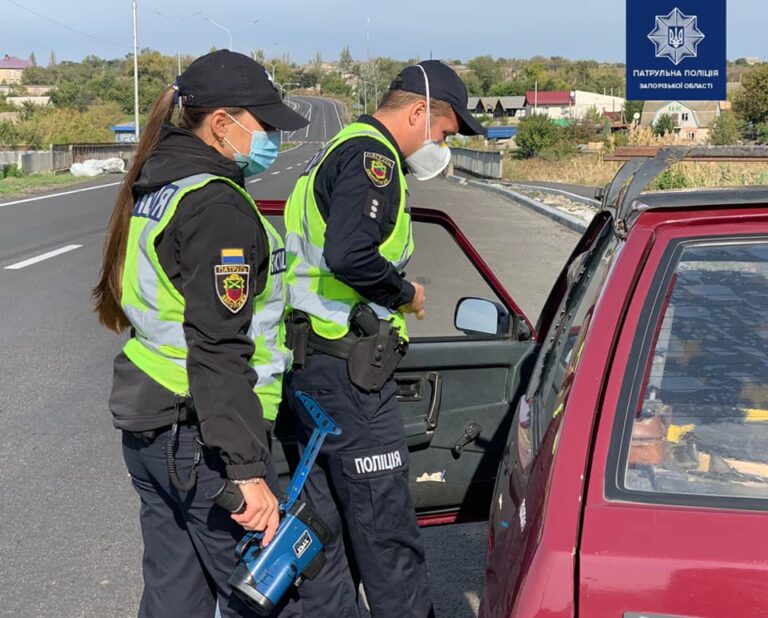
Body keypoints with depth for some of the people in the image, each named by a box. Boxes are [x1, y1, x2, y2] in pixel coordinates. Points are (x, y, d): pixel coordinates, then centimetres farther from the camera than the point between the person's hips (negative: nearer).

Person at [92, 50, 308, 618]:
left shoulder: (153, 191, 12)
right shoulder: (218, 207, -18)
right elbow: (219, 352, -24)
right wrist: (248, 470, -24)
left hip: (147, 427, 10)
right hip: (201, 437, -9)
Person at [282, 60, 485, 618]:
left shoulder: (335, 152, 20)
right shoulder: (372, 156, -14)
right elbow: (348, 256, -29)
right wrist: (406, 294, -13)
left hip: (308, 365, 11)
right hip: (348, 369, -11)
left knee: (328, 520, 17)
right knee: (386, 530, -1)